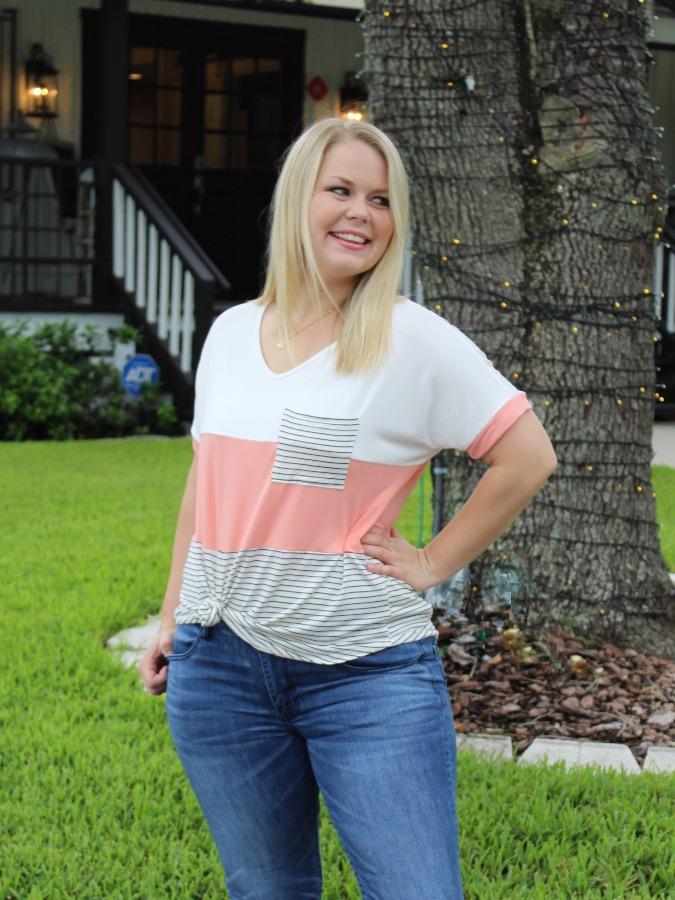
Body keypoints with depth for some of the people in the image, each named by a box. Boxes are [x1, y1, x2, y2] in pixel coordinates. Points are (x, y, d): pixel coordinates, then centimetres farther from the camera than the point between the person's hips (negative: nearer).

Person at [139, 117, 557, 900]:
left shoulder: (413, 339, -8)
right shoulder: (231, 332, 7)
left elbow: (528, 456, -7)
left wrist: (433, 563, -7)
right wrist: (170, 619, 16)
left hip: (368, 670, -4)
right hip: (219, 668, 4)